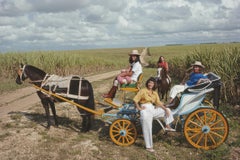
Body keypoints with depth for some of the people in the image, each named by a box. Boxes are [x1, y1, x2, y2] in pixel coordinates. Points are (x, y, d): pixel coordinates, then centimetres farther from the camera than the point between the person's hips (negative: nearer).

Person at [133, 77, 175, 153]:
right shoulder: (143, 91, 0)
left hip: (153, 109, 7)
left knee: (167, 110, 11)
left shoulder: (155, 93, 17)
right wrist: (139, 108, -12)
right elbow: (135, 100, -5)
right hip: (145, 109, -6)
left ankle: (167, 126, 18)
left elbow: (158, 103, 10)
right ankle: (149, 146, -13)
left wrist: (165, 109, -2)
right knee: (147, 129, -19)